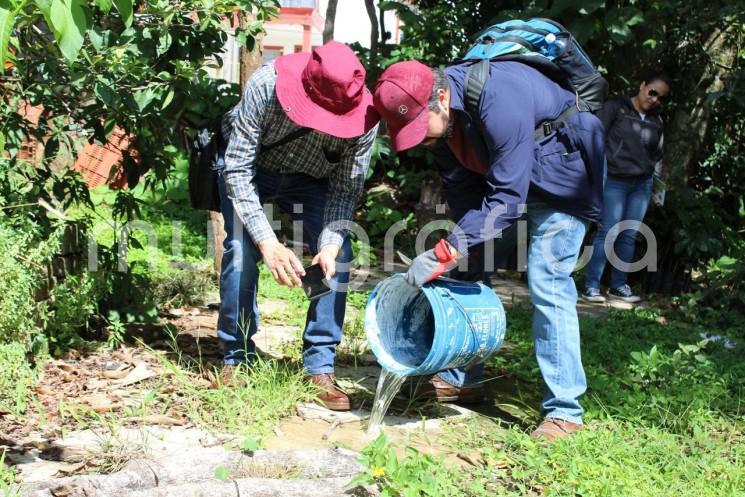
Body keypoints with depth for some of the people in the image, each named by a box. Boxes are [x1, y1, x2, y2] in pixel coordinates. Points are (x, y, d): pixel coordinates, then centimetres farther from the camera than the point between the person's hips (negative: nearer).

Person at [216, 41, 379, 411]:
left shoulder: (365, 118, -32)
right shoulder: (266, 85, -38)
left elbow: (346, 189, -17)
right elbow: (238, 169, -31)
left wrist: (330, 245, -34)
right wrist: (268, 243, -39)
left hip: (311, 181, 2)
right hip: (251, 170, -1)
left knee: (338, 255, -17)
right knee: (241, 249, -21)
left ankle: (320, 368, -7)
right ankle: (236, 357, -2)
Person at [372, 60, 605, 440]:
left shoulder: (499, 101, -37)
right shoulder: (433, 113, -11)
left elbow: (507, 196, -37)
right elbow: (463, 194, -4)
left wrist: (447, 252, -38)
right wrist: (461, 253, -11)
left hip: (561, 176, -8)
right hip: (501, 174, 8)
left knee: (547, 284, -16)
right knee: (468, 270, 6)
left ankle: (564, 411, -11)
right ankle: (462, 379, 18)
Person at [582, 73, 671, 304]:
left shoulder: (656, 121, 15)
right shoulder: (616, 107, -2)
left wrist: (656, 187, 18)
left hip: (642, 183, 5)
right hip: (614, 181, -5)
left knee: (630, 235, 6)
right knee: (608, 232, -10)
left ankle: (619, 286, 14)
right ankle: (591, 286, -7)